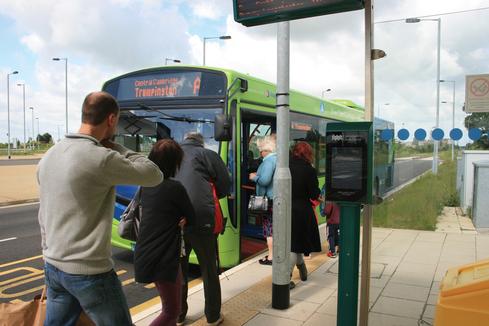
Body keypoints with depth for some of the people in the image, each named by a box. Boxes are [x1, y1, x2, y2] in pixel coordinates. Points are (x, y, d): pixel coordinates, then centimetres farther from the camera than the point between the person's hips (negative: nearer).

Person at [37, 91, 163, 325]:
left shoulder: (49, 156, 4)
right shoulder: (101, 158, -21)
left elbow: (44, 215, 12)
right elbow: (154, 176, -10)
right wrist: (117, 148, -3)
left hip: (52, 267, 8)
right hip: (89, 272, -7)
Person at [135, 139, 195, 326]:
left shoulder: (146, 186, 5)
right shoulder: (175, 188, -17)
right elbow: (191, 219, -5)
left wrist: (178, 220, 0)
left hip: (145, 254, 8)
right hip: (164, 258, -8)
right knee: (171, 311, 6)